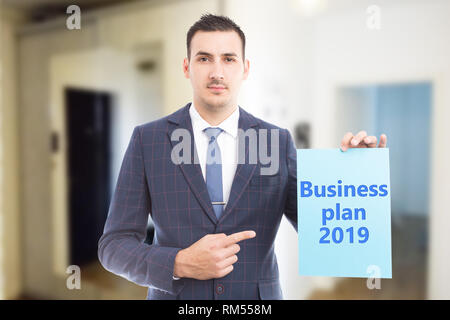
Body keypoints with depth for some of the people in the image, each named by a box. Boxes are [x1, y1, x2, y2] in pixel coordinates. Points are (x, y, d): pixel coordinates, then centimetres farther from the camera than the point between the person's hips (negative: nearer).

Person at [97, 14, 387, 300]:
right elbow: (115, 245, -6)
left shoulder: (278, 142, -3)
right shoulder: (147, 139, -6)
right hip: (175, 295, -1)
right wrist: (180, 264, -21)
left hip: (259, 296, 2)